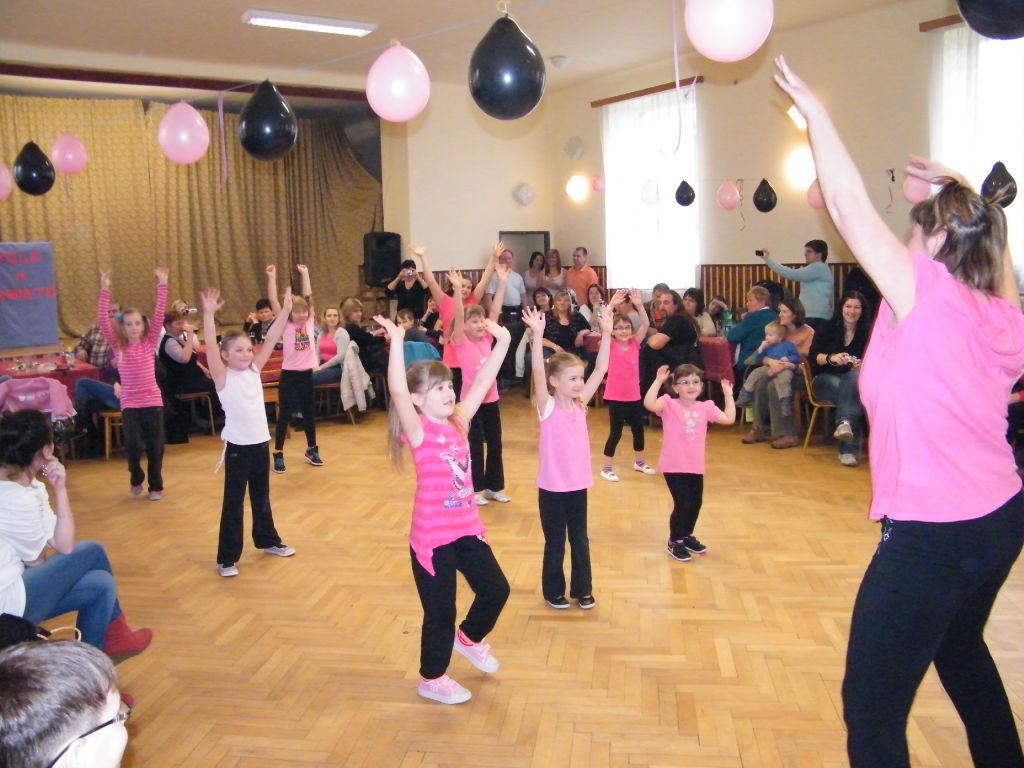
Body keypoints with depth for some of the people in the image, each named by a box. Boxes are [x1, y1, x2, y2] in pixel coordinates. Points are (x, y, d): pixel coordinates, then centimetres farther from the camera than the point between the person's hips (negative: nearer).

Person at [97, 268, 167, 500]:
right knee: (132, 444, -10)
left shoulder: (150, 342, 0)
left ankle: (156, 485, 24)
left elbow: (159, 315, -7)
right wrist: (105, 289, -16)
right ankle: (136, 478, 19)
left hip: (153, 401, 0)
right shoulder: (118, 345, 1)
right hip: (129, 403, 0)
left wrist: (162, 285, -14)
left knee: (155, 445, 5)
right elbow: (103, 319, -8)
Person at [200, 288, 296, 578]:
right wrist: (209, 314, -35)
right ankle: (227, 558, 10)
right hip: (237, 446, -5)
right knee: (233, 502, 2)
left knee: (261, 497, 21)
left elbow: (271, 340, 1)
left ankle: (268, 540, 37)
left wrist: (285, 311, -6)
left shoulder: (254, 370, 5)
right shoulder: (223, 377, -9)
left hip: (261, 442, 5)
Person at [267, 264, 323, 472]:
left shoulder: (309, 321, 4)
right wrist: (271, 277, -12)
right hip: (289, 375, -4)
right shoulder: (285, 324, -4)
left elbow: (308, 297, 6)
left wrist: (305, 274, 13)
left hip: (306, 374, 4)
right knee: (284, 414, 3)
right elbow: (274, 301, -11)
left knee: (309, 413, 14)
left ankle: (312, 450, 28)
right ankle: (278, 454, 12)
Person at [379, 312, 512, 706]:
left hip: (467, 528, 7)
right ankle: (431, 679, 30)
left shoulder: (457, 423, 2)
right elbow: (398, 392, -32)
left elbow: (482, 382, 5)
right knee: (440, 612, 8)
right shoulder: (418, 431, -16)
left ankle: (469, 638, 44)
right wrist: (397, 342, -43)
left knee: (496, 589, 15)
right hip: (432, 537, -6)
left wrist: (502, 342, 0)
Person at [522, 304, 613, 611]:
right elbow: (538, 373, -28)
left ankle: (582, 589, 29)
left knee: (580, 539, 15)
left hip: (578, 484, 5)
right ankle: (554, 591, 25)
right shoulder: (547, 407, -13)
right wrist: (538, 335, -40)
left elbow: (600, 370, -2)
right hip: (552, 487, -5)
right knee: (555, 542, 10)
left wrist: (606, 334, -11)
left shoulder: (580, 404, 2)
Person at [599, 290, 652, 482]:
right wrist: (612, 306, -31)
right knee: (616, 432, 0)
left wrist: (639, 305, -20)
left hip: (634, 394, 5)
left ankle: (639, 461, 35)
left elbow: (645, 325, -7)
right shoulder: (610, 345, -7)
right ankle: (606, 467, 12)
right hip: (616, 396, -5)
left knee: (638, 428, 16)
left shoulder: (635, 343, 3)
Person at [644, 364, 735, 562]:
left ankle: (687, 536, 39)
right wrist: (658, 381, -28)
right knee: (682, 503, -6)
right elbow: (649, 404, -26)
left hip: (695, 466, 6)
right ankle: (674, 542, 14)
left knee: (696, 502, 16)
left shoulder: (705, 407, 6)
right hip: (674, 466, -5)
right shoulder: (669, 404, -8)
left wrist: (728, 394, 5)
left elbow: (729, 419, 3)